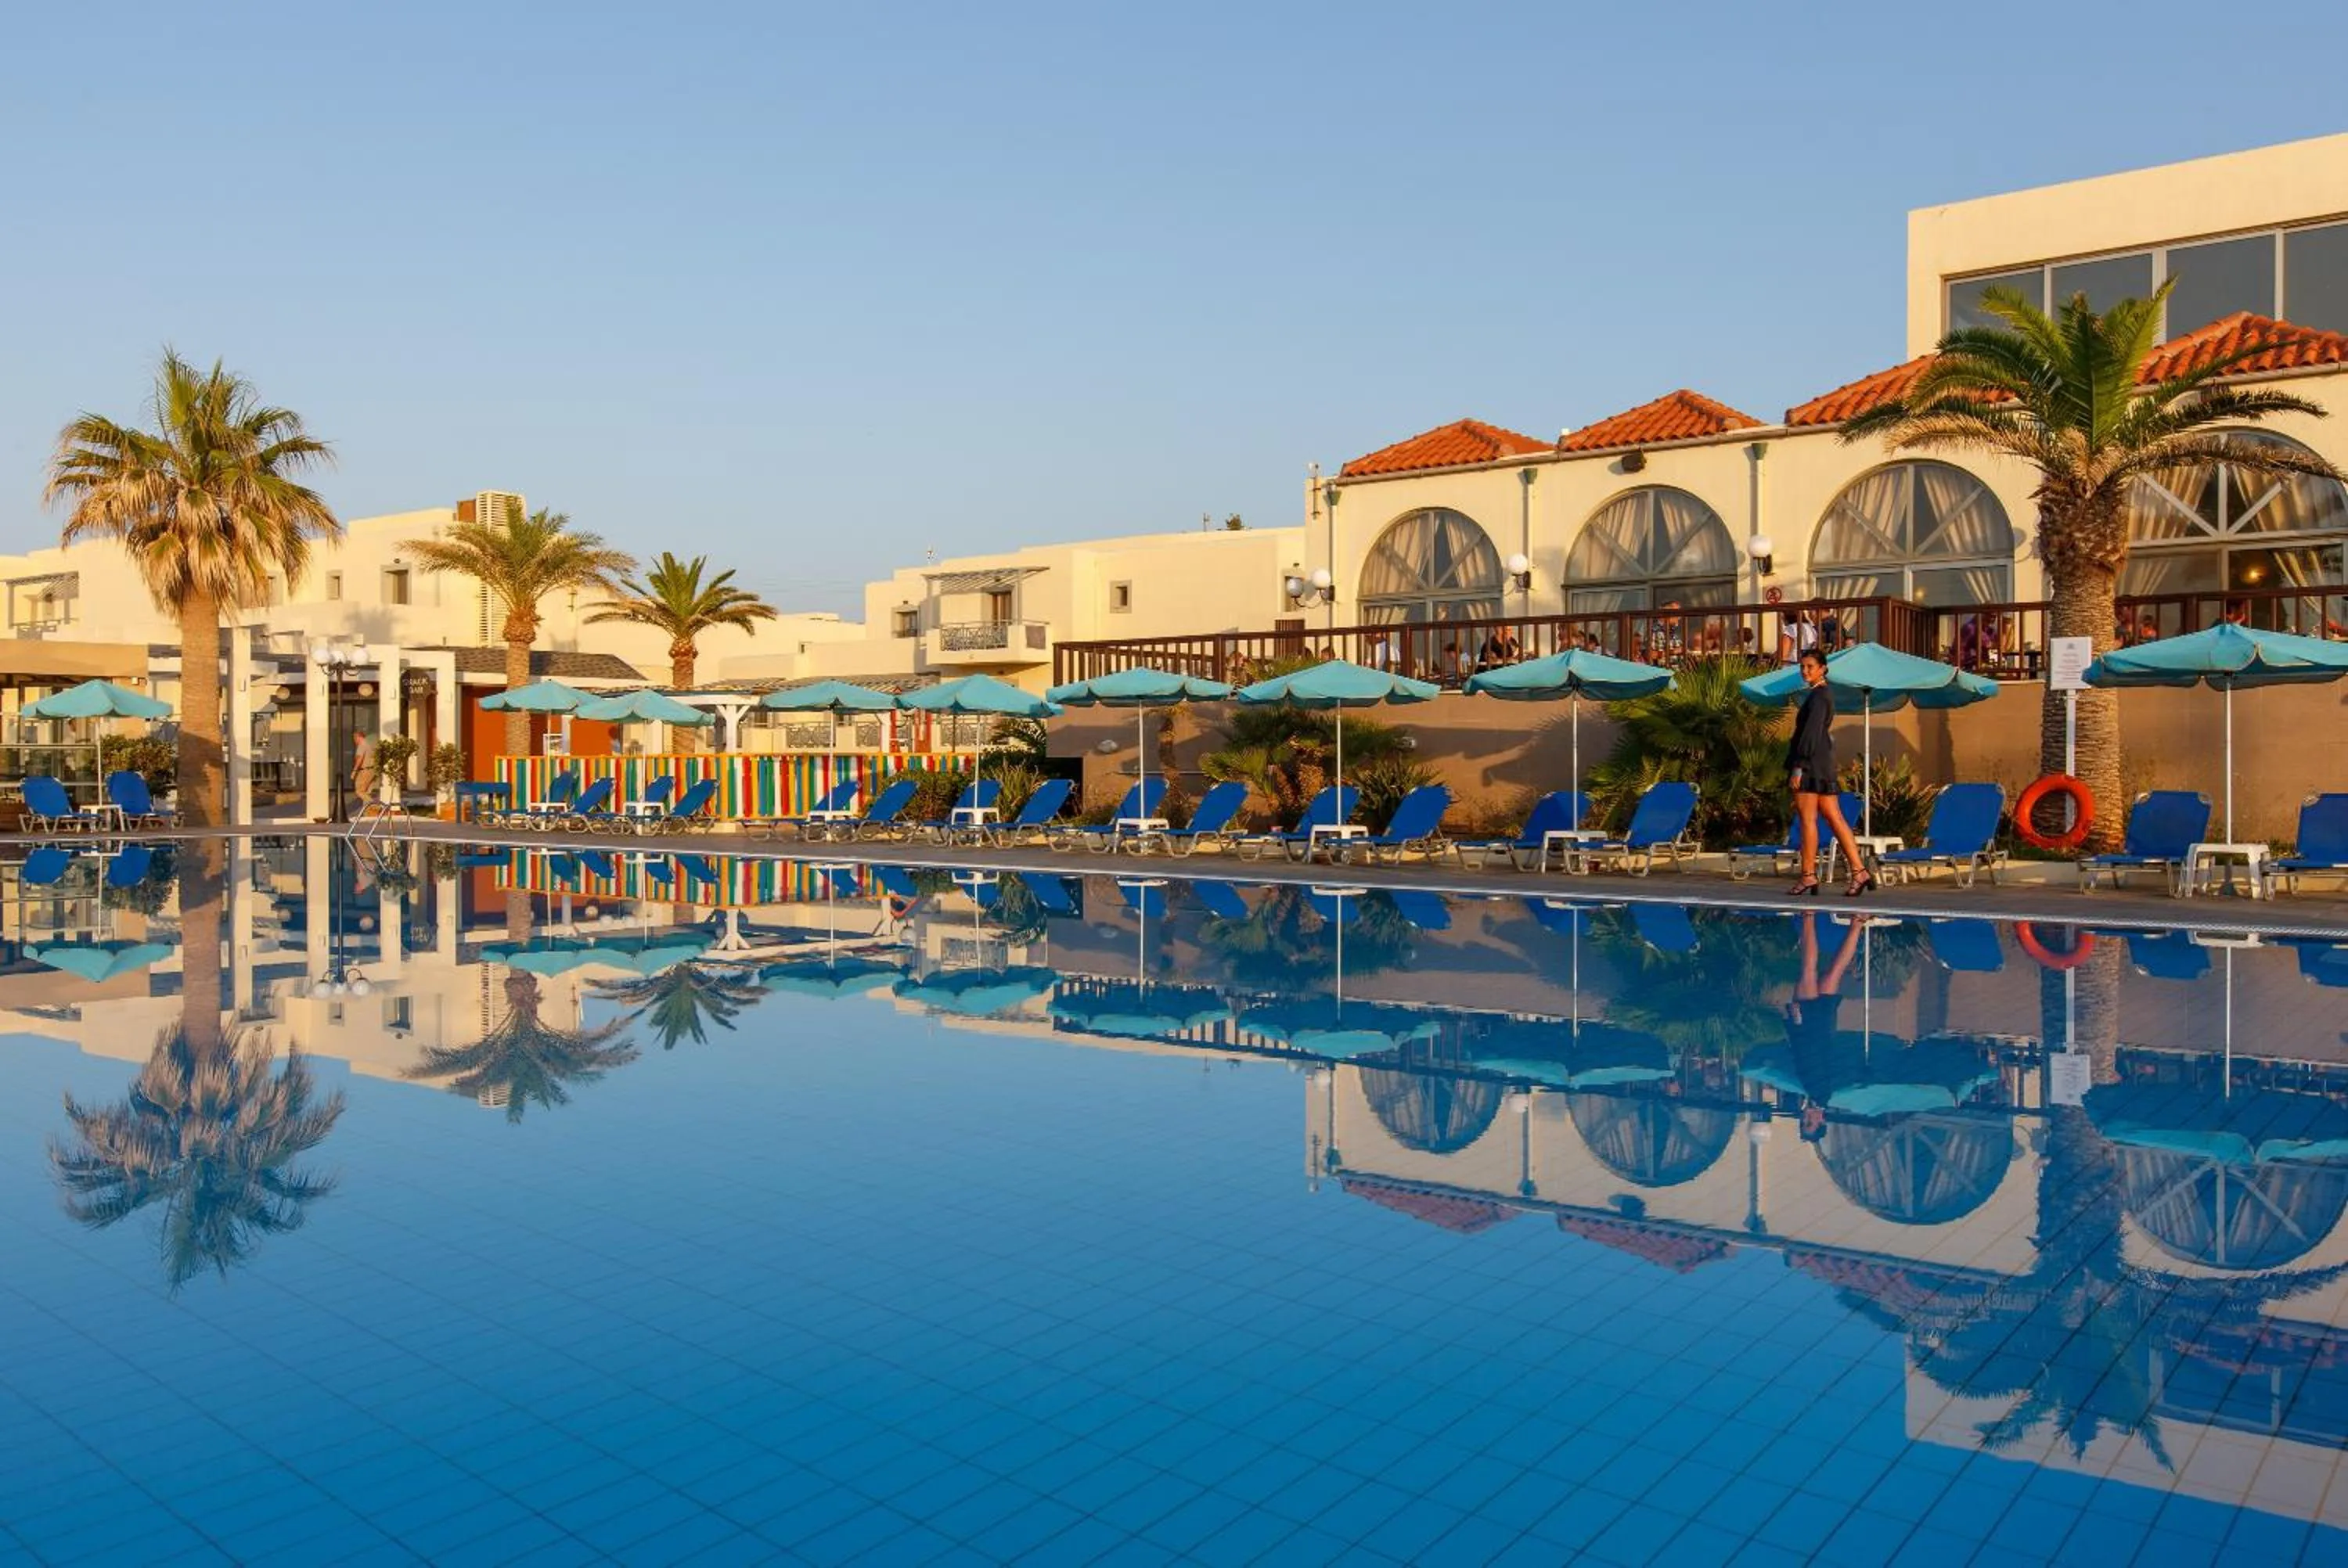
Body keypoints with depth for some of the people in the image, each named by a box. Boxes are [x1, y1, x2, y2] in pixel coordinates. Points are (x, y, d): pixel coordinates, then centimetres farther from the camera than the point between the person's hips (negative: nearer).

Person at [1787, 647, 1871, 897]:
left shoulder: (1818, 696, -10)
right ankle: (1859, 871, 3)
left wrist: (1798, 767, -20)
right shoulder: (1825, 694, 20)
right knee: (1835, 819, 6)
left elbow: (1811, 733, -18)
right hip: (1824, 763, 10)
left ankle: (1809, 876, -3)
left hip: (1811, 763, -10)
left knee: (1807, 820, -6)